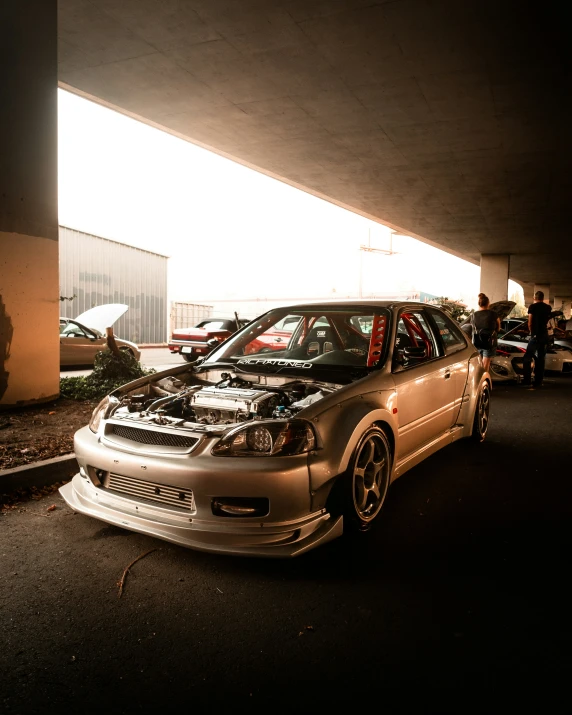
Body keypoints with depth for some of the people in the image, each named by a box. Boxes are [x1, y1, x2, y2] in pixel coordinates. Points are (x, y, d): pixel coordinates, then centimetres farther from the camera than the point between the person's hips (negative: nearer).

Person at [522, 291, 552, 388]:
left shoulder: (532, 307, -5)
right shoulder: (548, 308, 10)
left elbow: (530, 322, -4)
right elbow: (547, 321, 18)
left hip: (536, 335, -5)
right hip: (545, 335, 5)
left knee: (527, 358, 0)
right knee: (541, 359, 10)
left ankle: (527, 380, -8)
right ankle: (538, 382, 11)